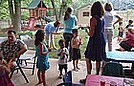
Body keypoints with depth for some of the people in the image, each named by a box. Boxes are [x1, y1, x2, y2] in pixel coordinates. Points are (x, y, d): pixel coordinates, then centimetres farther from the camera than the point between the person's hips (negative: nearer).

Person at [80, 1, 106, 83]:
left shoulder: (93, 19, -18)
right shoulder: (103, 19, 5)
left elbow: (91, 34, -18)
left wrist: (87, 30, 3)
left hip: (95, 41, -8)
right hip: (102, 40, 8)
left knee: (88, 59, 3)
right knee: (98, 59, 16)